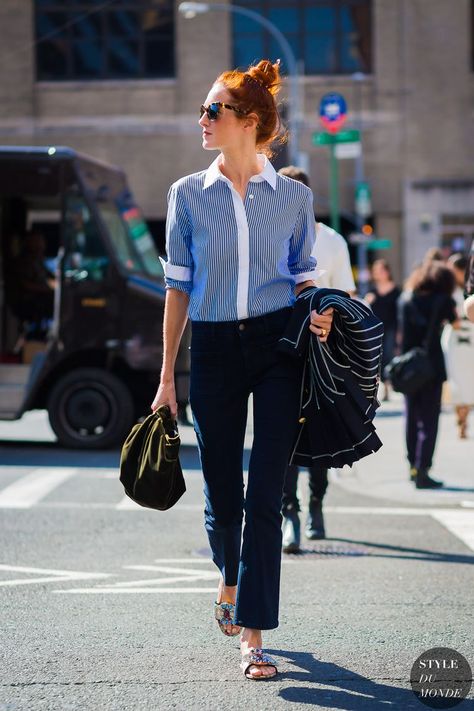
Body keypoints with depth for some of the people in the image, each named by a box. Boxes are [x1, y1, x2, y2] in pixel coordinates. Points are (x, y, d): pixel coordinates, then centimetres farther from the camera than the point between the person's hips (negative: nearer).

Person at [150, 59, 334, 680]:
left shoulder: (294, 197, 4)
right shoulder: (188, 194, 5)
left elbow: (304, 277, 12)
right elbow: (179, 287, 7)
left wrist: (317, 316, -11)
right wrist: (167, 376, 5)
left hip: (278, 347, -1)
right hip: (214, 350, 1)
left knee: (266, 494, -7)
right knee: (222, 494, 7)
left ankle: (252, 637, -2)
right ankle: (230, 578, 41)